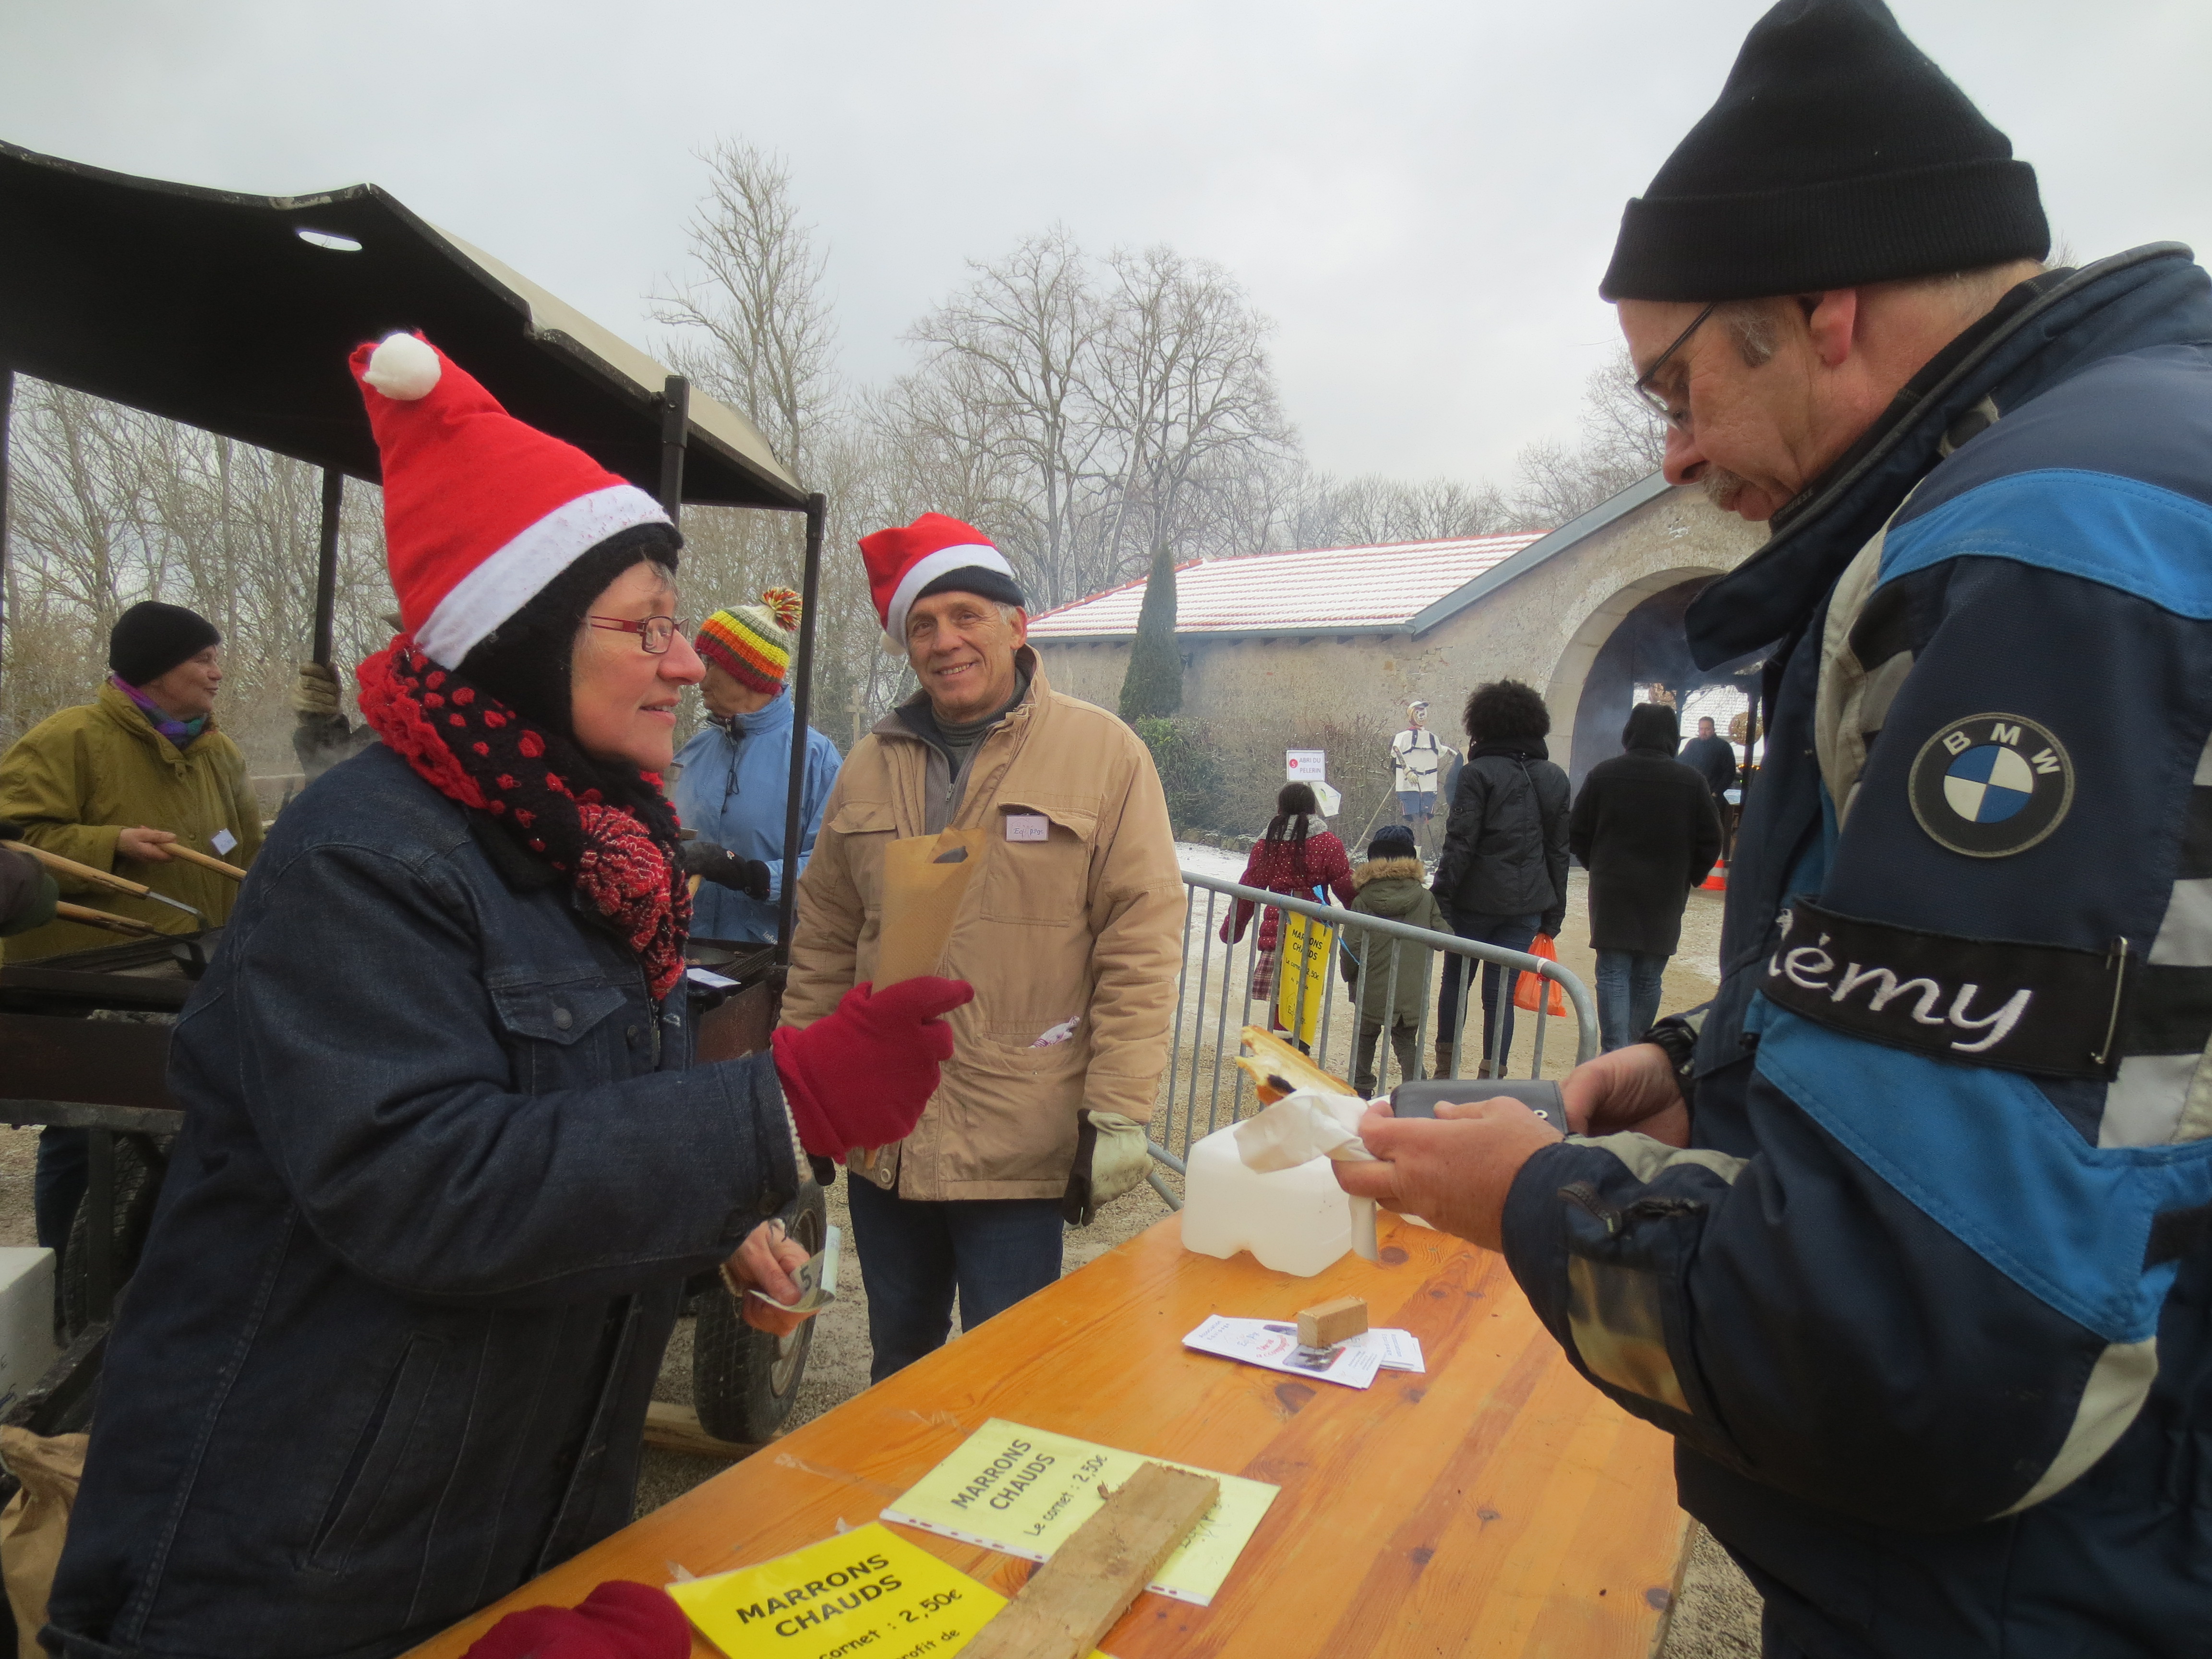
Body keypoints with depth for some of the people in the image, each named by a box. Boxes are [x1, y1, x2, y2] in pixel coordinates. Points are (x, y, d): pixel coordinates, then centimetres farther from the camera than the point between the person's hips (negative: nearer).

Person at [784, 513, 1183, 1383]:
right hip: (882, 1139, 5)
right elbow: (825, 940, 12)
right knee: (898, 1362, 22)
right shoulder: (872, 765, 8)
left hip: (1020, 1148, -4)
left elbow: (1142, 941, -9)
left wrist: (1118, 1112, -12)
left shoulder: (1106, 754, -6)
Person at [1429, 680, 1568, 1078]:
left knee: (1455, 980, 13)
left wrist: (1441, 896, -8)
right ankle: (1493, 1077, 8)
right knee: (1502, 992, 7)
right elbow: (1559, 849, 11)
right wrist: (1554, 913, 16)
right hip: (1528, 904, 4)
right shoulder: (1555, 778, 8)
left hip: (1477, 898, -4)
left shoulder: (1479, 773, -9)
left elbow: (1460, 844, -13)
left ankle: (1446, 1068, 20)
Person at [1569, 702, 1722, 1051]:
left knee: (1613, 974, 1)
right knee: (1648, 978, 11)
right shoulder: (1691, 782, -2)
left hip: (1612, 893, -1)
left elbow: (1577, 836, 2)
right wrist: (1686, 879, 17)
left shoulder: (1604, 774, -3)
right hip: (1666, 898, 1)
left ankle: (1615, 1052, -8)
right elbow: (1710, 843, 3)